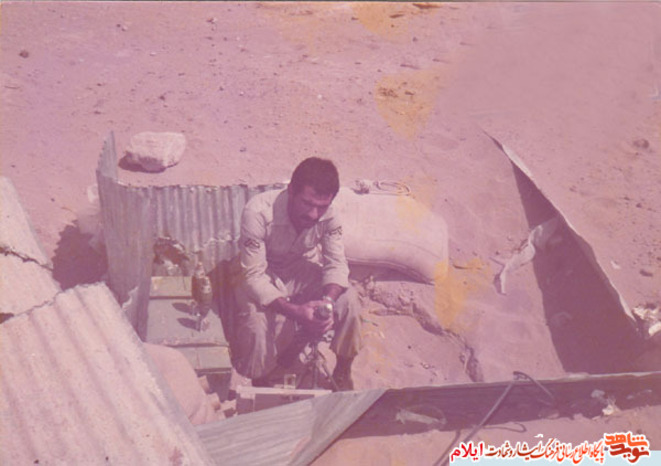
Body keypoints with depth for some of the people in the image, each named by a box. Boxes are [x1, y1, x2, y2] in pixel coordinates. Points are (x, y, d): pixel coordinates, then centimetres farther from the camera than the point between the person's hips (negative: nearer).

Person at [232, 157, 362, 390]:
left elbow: (336, 264, -13)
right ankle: (260, 387, 0)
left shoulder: (328, 215, -20)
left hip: (301, 270, 3)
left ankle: (343, 375, 4)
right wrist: (293, 311, -44)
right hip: (262, 277, -3)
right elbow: (254, 276, -30)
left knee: (348, 299, -21)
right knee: (258, 325, -32)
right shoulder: (258, 212, -33)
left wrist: (327, 300, -36)